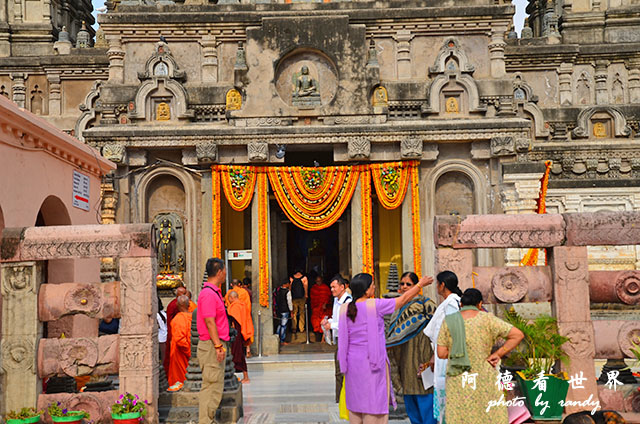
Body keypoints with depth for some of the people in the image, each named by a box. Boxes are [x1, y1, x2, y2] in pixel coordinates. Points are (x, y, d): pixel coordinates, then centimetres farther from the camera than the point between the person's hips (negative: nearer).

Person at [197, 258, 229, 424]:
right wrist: (218, 345, -22)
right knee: (212, 386, -7)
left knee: (212, 386, 15)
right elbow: (209, 322, -22)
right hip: (212, 346, -11)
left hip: (216, 345, 11)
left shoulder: (214, 292, 16)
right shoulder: (209, 294, -17)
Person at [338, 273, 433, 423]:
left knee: (355, 401, 14)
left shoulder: (344, 309, 0)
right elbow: (403, 299, -3)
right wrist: (420, 284, 10)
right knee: (374, 402, 3)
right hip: (372, 363, -6)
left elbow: (343, 339, 8)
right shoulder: (375, 305, -14)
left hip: (353, 362, 6)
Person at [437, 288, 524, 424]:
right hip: (485, 380, -1)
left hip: (458, 381, 1)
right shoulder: (487, 319, -3)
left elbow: (441, 353, -2)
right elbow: (518, 335, -4)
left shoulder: (448, 321, -2)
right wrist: (498, 354, -1)